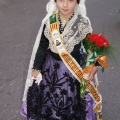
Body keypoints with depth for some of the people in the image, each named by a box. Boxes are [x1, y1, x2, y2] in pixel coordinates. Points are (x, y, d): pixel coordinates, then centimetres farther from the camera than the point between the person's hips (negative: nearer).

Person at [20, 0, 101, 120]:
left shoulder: (83, 23, -17)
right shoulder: (49, 21, -11)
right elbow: (42, 45, -2)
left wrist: (94, 65, -11)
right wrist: (36, 67, 1)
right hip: (51, 65, 3)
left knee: (71, 99, 12)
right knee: (44, 94, 16)